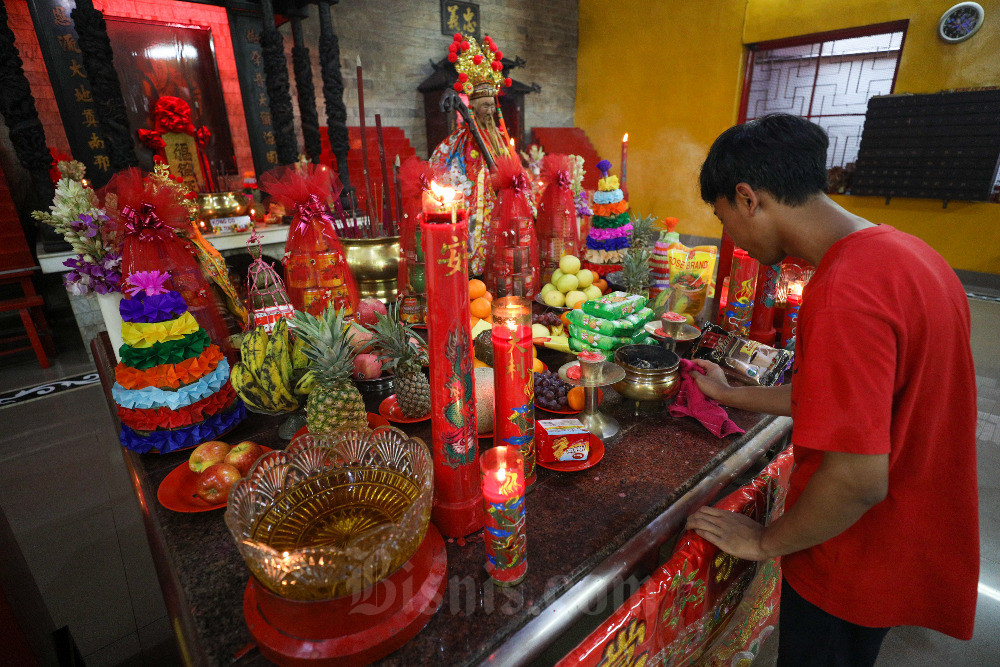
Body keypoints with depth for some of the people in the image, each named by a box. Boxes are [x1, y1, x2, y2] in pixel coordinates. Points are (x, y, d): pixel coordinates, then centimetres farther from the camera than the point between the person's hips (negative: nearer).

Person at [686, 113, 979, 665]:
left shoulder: (845, 294, -32)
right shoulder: (903, 252, 0)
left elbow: (857, 479, -31)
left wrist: (764, 541, -15)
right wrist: (731, 395, 13)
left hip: (853, 568, -8)